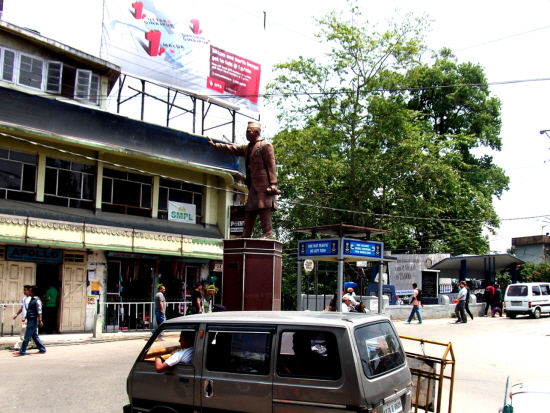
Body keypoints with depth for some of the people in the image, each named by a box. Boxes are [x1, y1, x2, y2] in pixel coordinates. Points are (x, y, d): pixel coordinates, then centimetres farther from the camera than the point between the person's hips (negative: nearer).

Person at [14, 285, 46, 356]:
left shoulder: (37, 300, -13)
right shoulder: (31, 299, 15)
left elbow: (39, 311, -18)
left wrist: (40, 321, -23)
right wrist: (25, 318, 22)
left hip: (33, 321, -10)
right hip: (30, 320, 10)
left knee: (27, 336, -4)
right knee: (34, 336, 12)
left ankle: (22, 351, 2)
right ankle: (42, 349, 17)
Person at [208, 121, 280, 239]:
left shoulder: (265, 146, -4)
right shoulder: (247, 148, 22)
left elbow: (271, 166, -10)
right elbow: (232, 149, 29)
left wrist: (273, 184, -16)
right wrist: (215, 145, 28)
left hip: (263, 185, -9)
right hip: (253, 186, 9)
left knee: (263, 208, -11)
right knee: (249, 211, 8)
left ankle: (267, 233, -9)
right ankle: (246, 235, 12)